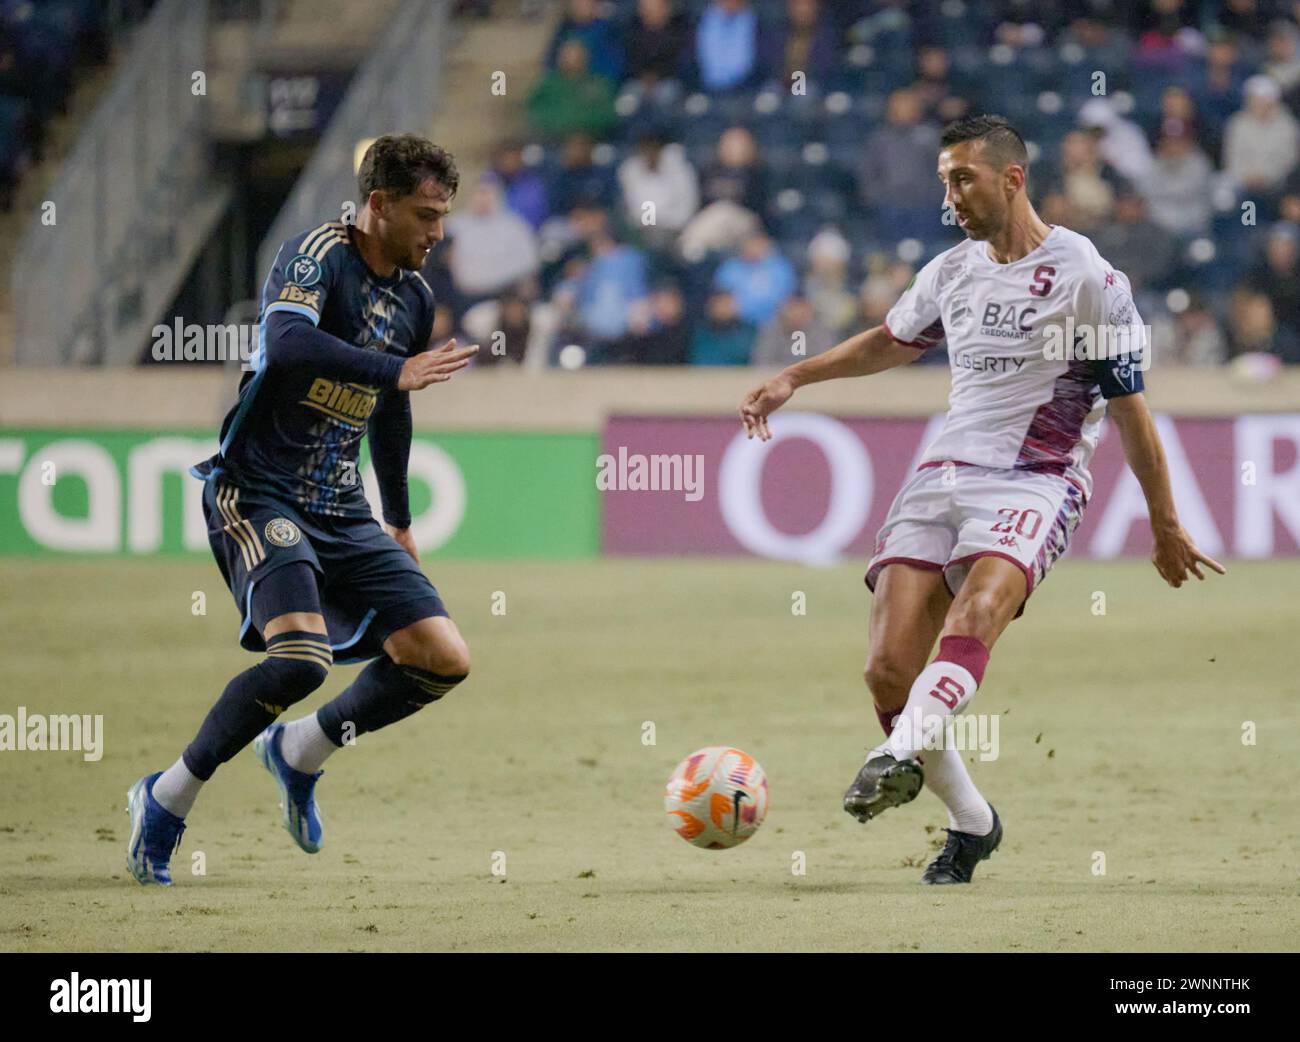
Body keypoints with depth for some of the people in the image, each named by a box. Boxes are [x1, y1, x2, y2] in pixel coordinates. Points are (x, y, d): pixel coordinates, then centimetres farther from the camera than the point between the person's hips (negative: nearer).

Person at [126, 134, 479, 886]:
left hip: (342, 512, 8)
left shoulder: (414, 297, 11)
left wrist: (400, 523, 31)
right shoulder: (319, 255, -12)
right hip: (257, 493, -7)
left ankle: (300, 753, 18)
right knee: (301, 658, -28)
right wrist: (395, 369, -40)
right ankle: (167, 800, -9)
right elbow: (288, 344, -32)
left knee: (445, 660, -4)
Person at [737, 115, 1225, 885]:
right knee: (889, 670, -9)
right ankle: (971, 823, 8)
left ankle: (900, 757, -57)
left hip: (1036, 482, -6)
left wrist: (1166, 526, 4)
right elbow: (892, 342, 35)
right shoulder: (953, 272, 14)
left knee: (973, 616, -35)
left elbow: (1131, 411, 0)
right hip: (943, 476, 6)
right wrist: (792, 379, 28)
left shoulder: (1087, 277, -4)